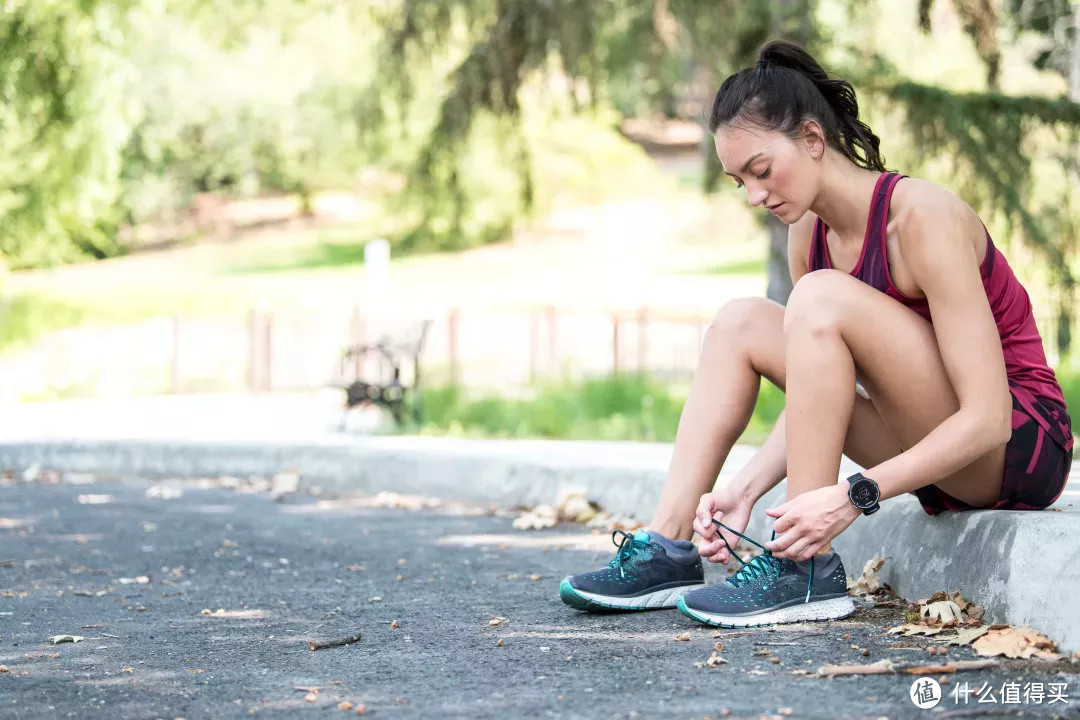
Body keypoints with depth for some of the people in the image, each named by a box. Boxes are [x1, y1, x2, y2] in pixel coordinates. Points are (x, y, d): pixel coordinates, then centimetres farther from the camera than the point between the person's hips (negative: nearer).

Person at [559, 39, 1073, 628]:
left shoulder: (923, 217, -22)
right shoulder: (808, 234, 2)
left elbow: (987, 418, -27)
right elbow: (815, 402, 4)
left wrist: (852, 496, -34)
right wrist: (745, 489, -13)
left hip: (1018, 443, -8)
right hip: (935, 449, 8)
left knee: (820, 298, -26)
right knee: (740, 322, -2)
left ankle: (808, 571, -26)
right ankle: (668, 550, -8)